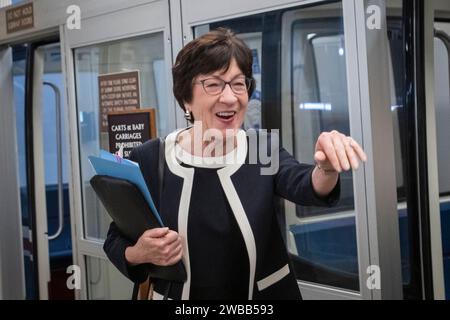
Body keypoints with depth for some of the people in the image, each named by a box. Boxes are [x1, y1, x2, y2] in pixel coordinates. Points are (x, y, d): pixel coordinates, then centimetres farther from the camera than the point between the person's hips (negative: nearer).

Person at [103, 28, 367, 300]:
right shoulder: (148, 160, -11)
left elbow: (304, 186, -29)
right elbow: (115, 243, -3)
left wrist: (327, 168, -50)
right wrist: (139, 254, -25)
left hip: (267, 294, 1)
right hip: (177, 296, -1)